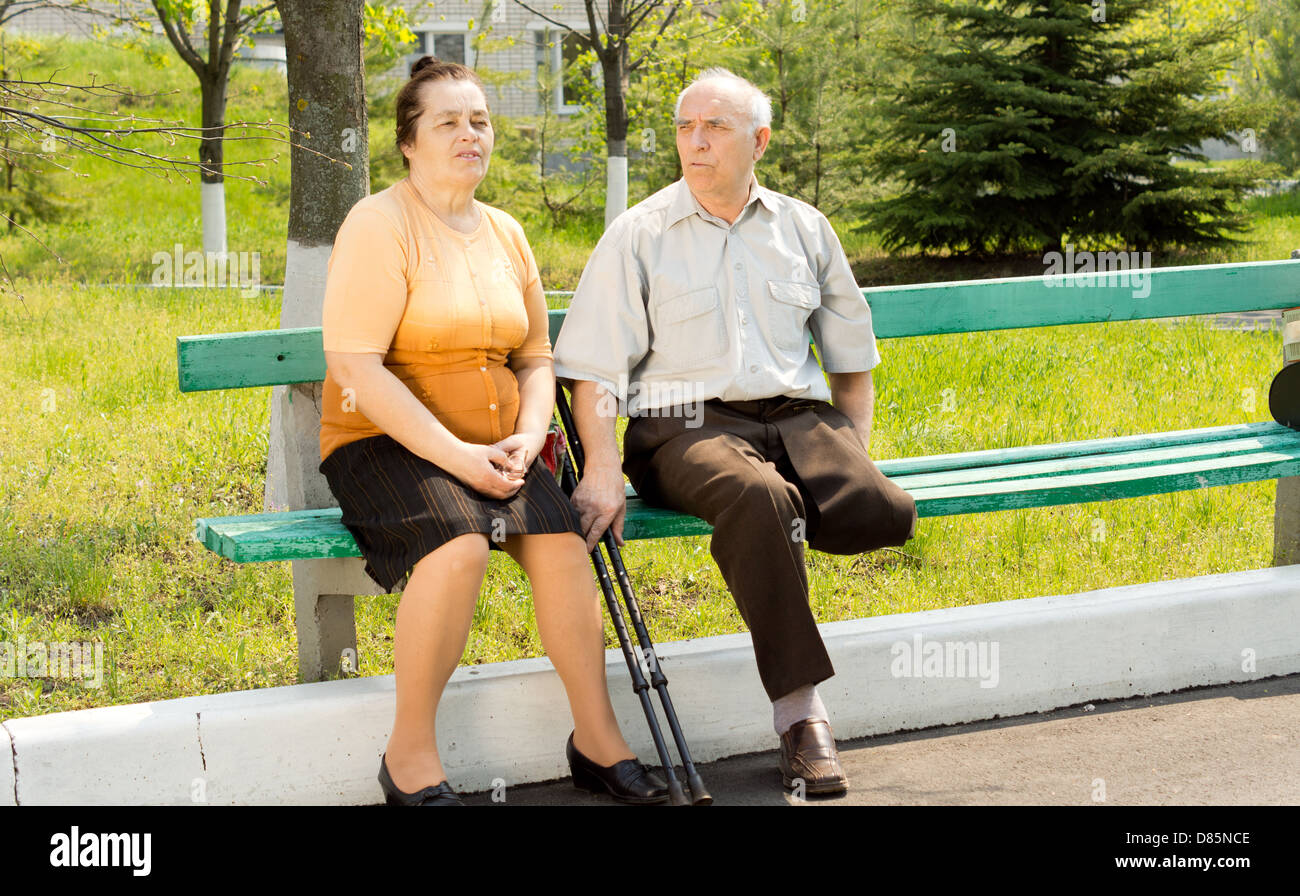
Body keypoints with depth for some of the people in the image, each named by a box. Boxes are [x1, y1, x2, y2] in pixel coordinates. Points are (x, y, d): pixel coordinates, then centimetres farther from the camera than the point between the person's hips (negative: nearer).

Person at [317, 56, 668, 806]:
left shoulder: (505, 233, 13)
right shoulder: (380, 225, -8)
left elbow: (535, 358, 17)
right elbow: (356, 367, -17)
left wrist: (527, 438, -5)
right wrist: (455, 456, -21)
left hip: (494, 449, 6)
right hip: (387, 443, -5)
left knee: (561, 539, -22)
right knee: (458, 546, -33)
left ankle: (598, 741, -10)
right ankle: (410, 757, -19)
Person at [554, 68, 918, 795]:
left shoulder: (805, 230, 16)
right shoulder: (637, 236, 7)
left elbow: (852, 359, 23)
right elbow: (594, 371, 2)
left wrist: (853, 454, 9)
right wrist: (604, 471, -13)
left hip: (798, 417, 3)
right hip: (685, 427, -3)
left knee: (888, 513, -28)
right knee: (758, 499, -39)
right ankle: (800, 712, -31)